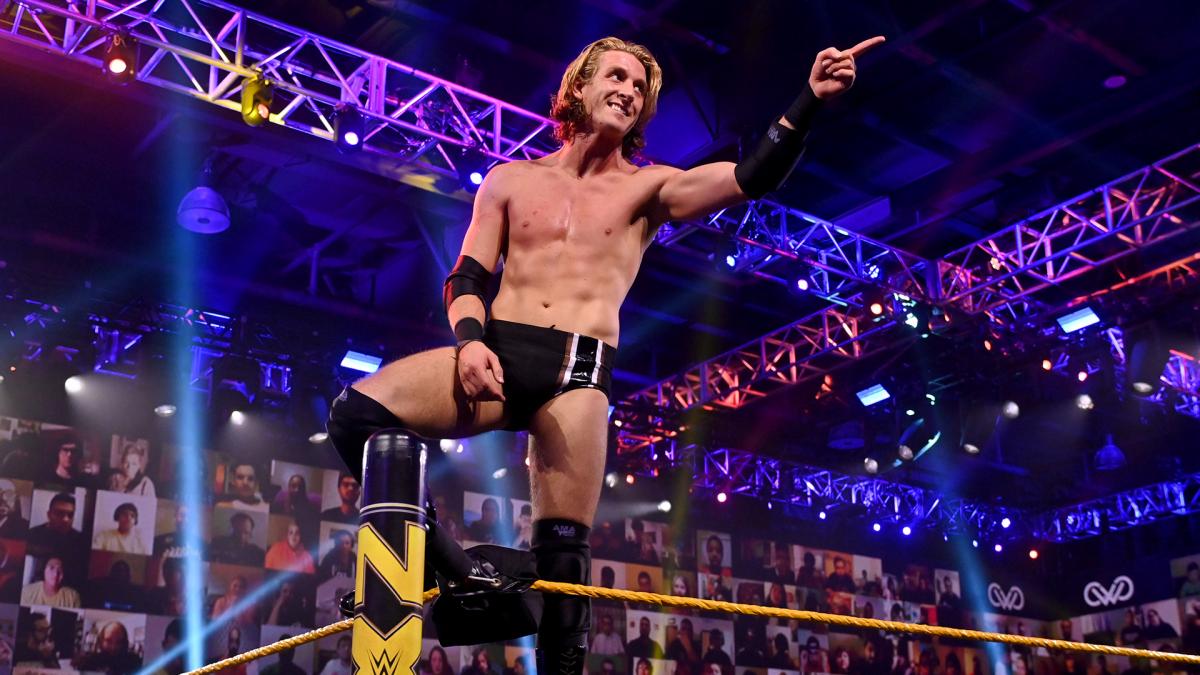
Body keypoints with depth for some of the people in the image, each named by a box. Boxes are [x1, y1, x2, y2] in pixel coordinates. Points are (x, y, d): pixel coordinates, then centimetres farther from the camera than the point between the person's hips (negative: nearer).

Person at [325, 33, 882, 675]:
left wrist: (810, 99, -15)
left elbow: (750, 180, -1)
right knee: (356, 410, -23)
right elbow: (466, 279, 12)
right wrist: (469, 340, -9)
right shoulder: (511, 179, 17)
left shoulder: (649, 187, 13)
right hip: (497, 353, 2)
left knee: (563, 553, -9)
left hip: (577, 370, -1)